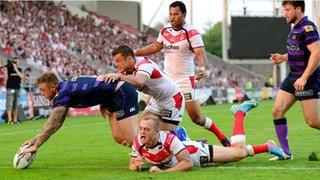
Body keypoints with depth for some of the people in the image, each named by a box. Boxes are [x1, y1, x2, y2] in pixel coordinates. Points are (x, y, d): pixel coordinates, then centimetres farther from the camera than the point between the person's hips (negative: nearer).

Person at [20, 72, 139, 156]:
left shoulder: (63, 95, -16)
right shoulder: (65, 87, 13)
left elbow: (52, 125, -15)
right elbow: (55, 124, 19)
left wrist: (35, 146, -9)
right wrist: (35, 140, 15)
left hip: (122, 93, -10)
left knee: (131, 139, -15)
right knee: (119, 138, 9)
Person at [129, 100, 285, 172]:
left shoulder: (168, 139, -43)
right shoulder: (138, 142, -27)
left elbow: (188, 164, -42)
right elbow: (131, 165, -10)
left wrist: (162, 171, -48)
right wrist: (136, 166, -35)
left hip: (199, 152, -5)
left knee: (240, 152, -5)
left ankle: (240, 112, 24)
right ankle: (267, 146, 42)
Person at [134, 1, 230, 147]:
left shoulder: (192, 33, -11)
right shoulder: (165, 32, 8)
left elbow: (200, 53, -21)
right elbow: (154, 47, 25)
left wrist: (202, 67, -41)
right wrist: (134, 52, 18)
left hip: (185, 81, -6)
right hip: (167, 80, 6)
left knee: (197, 118, -1)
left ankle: (223, 139, 16)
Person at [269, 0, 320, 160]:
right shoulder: (296, 28, 14)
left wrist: (304, 78, -30)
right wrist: (283, 58, 12)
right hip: (293, 76, 10)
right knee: (277, 111, 1)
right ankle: (286, 153, 6)